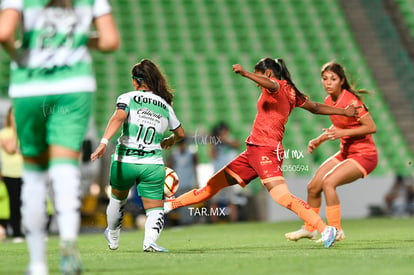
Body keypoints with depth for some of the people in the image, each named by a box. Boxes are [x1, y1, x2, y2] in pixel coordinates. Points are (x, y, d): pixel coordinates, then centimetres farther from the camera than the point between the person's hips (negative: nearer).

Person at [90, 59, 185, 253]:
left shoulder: (128, 98, 2)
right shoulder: (165, 106, 14)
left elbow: (118, 117, -18)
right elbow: (180, 133, 25)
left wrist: (104, 142, -27)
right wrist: (169, 141, 47)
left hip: (125, 161, -1)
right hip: (153, 164, 1)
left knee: (118, 198, 25)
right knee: (155, 208, 5)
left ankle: (113, 238, 42)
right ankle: (150, 240, -22)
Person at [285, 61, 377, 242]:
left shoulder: (351, 100, -21)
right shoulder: (328, 101, 4)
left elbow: (371, 127, -23)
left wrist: (343, 133, -29)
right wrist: (319, 140, 6)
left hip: (364, 155, -8)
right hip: (345, 152, 8)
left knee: (328, 182, -26)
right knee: (313, 186, 5)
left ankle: (336, 230, -16)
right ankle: (309, 229, 26)